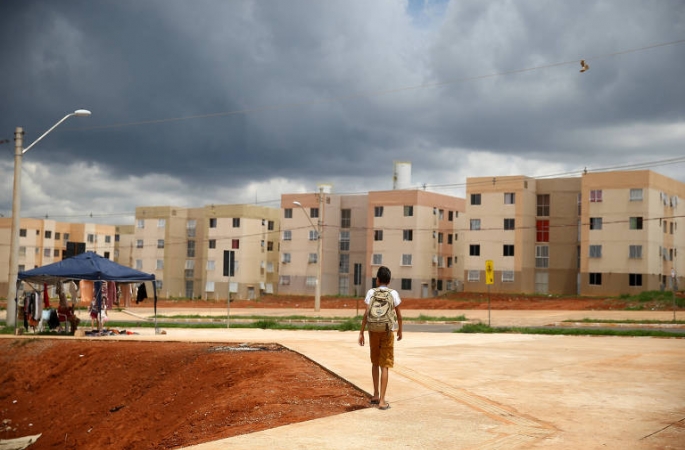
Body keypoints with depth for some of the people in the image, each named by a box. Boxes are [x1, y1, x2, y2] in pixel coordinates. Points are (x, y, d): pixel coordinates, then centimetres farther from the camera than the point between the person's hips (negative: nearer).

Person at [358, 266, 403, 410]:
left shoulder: (371, 293, -1)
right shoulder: (393, 293, -1)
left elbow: (367, 314, -5)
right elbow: (399, 315, 3)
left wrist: (361, 332, -2)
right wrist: (400, 330, 17)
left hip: (373, 331, 2)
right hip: (387, 332, -1)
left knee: (375, 363, 19)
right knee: (384, 366, -1)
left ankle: (376, 395, 28)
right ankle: (382, 400, -5)